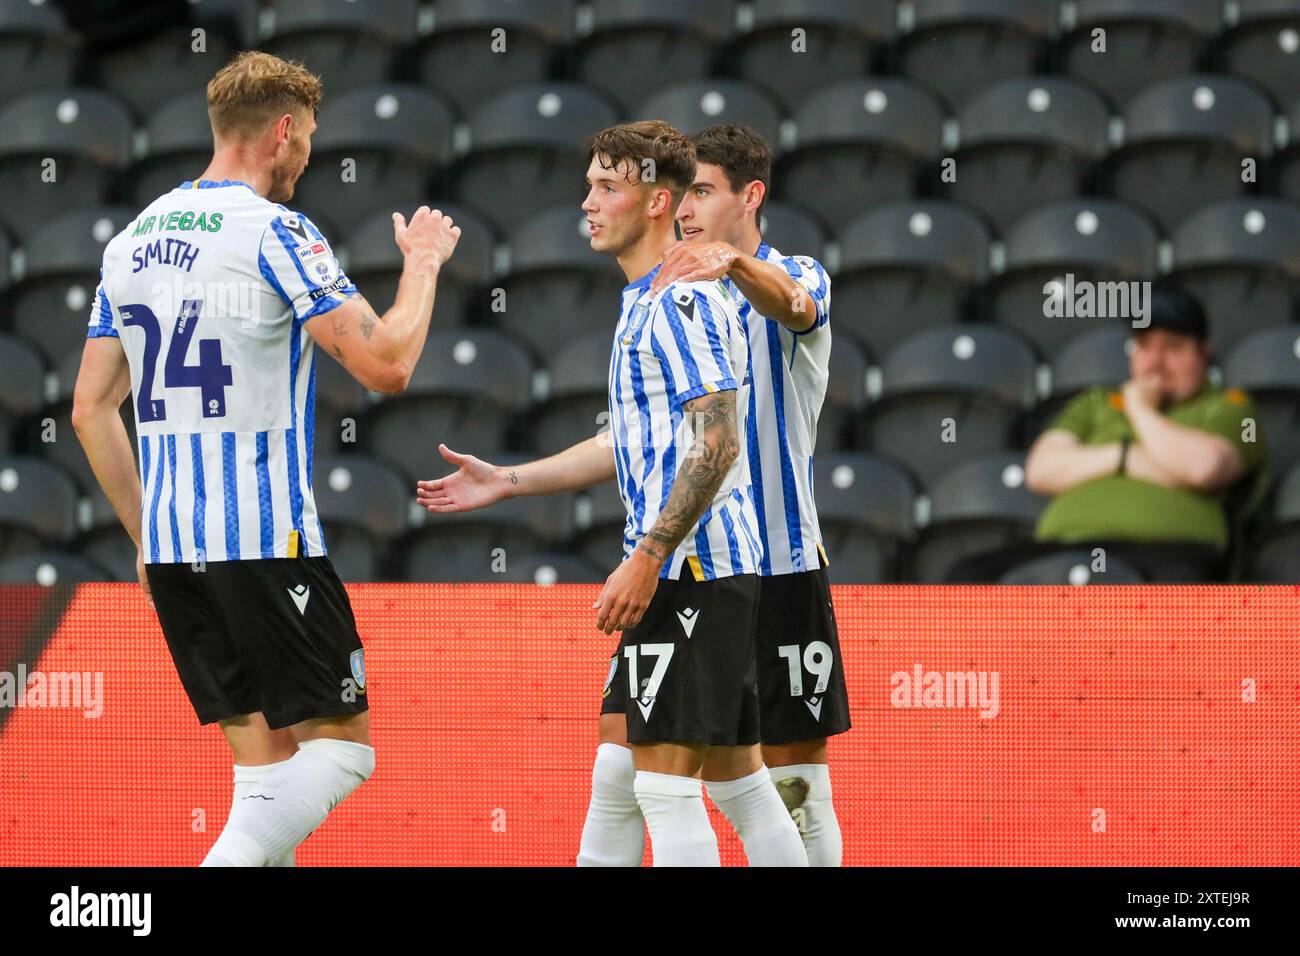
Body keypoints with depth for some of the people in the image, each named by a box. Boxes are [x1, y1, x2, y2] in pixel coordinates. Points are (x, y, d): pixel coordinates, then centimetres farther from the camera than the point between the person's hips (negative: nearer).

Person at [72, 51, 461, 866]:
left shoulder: (133, 239, 13)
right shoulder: (276, 234, -9)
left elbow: (91, 409, 15)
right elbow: (386, 365, -13)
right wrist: (423, 264, 5)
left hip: (170, 545, 7)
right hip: (265, 539, -7)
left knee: (262, 752, 11)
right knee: (342, 744, -2)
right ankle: (227, 863, -21)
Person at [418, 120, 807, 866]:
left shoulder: (684, 300, -13)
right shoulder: (646, 303, 20)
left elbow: (717, 442, -21)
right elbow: (636, 443, 28)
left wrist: (645, 560, -22)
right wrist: (505, 482, 26)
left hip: (692, 571, -10)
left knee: (665, 782, -10)